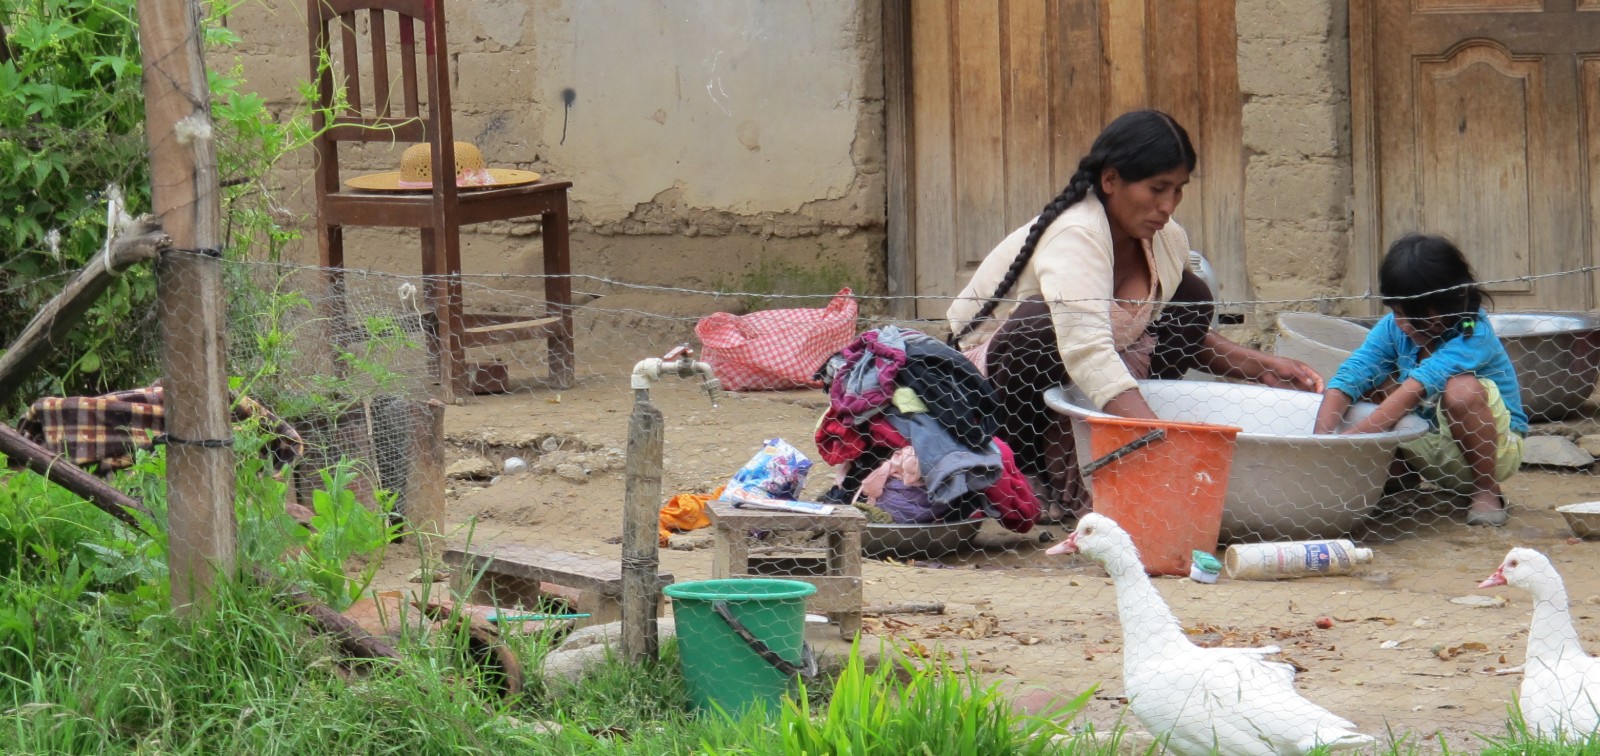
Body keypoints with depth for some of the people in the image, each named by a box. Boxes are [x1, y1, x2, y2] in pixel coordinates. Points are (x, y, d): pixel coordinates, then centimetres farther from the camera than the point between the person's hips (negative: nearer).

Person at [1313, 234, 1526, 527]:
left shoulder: (1473, 335, -25)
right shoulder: (1393, 327, -8)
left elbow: (1416, 390, -37)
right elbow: (1346, 379, -19)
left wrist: (1351, 436, -46)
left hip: (1494, 450, -5)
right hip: (1433, 451, 5)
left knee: (1462, 390, -34)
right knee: (1371, 385, -14)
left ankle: (1486, 491, -14)